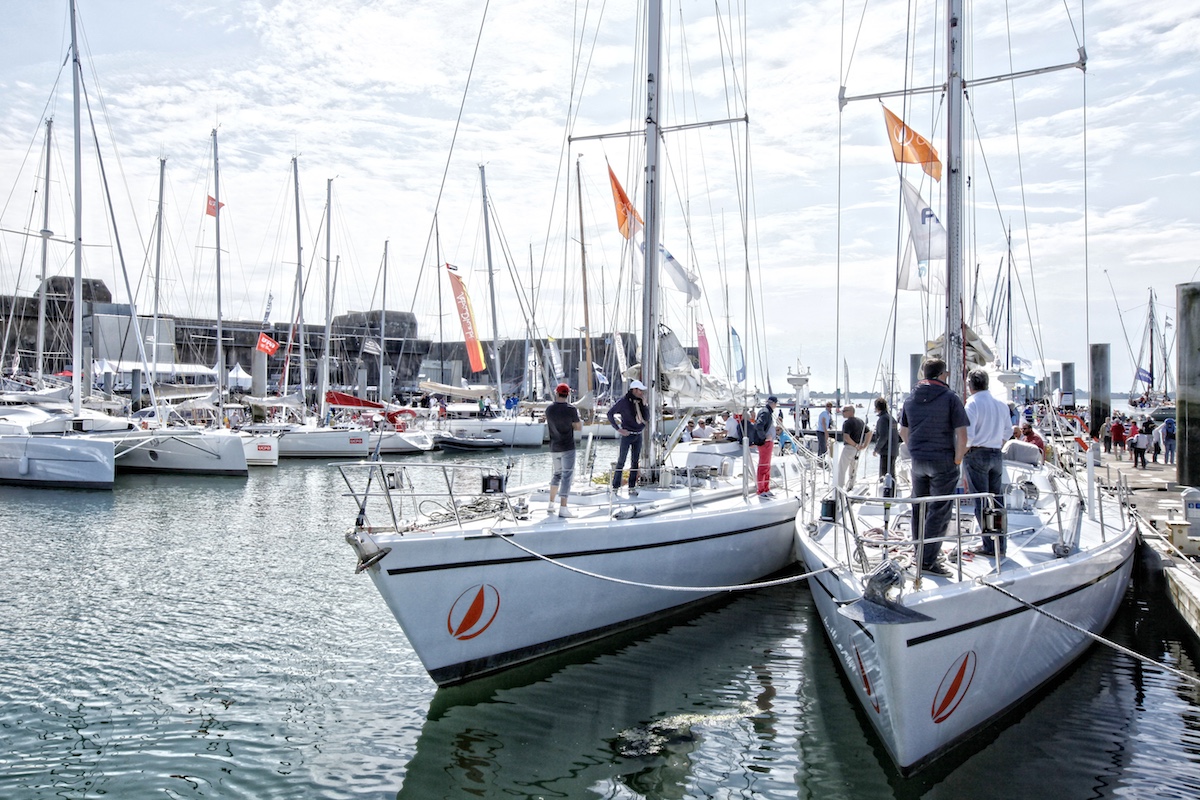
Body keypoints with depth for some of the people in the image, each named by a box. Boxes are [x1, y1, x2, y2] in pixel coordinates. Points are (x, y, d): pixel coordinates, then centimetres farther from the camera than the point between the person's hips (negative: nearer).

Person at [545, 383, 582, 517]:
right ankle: (563, 508, -9)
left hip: (554, 448, 5)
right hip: (568, 448, -5)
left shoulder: (549, 409, 1)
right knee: (567, 476, -3)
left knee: (557, 474, 20)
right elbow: (579, 427, -4)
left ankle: (551, 505, 20)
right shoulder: (571, 409, -13)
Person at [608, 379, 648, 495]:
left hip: (638, 435, 6)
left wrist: (643, 404, -8)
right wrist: (618, 429, -13)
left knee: (635, 462, 7)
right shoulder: (624, 402, -12)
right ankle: (615, 487, 4)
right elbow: (610, 414, -10)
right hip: (627, 435, -6)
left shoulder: (640, 402, 5)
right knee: (621, 462, -3)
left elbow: (645, 418, 2)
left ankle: (632, 488, 12)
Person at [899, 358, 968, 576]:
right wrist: (957, 460, -2)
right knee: (939, 511, -2)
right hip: (943, 462, -6)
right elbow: (961, 435, -13)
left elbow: (903, 432, 15)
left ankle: (919, 554, 24)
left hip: (917, 462, 6)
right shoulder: (950, 398, -9)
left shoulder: (911, 399, 9)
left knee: (919, 509, 15)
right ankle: (928, 560, -3)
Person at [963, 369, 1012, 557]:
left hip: (977, 455, -6)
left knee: (981, 501, -2)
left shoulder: (973, 404, -12)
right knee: (997, 499, 11)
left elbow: (967, 434, -19)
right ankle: (1001, 545, 14)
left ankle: (990, 546, -2)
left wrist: (965, 449, -1)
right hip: (996, 455, 6)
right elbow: (1008, 430, 17)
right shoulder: (1001, 403, 9)